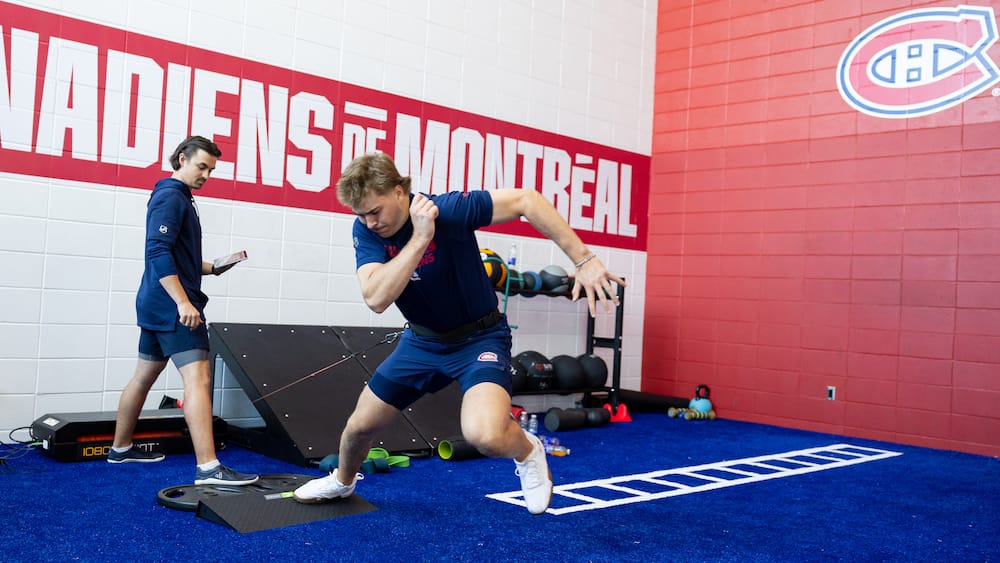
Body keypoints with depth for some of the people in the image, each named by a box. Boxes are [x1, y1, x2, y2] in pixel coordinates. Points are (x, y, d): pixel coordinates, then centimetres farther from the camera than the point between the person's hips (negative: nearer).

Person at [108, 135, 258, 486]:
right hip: (172, 305, -11)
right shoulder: (170, 197, -11)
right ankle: (208, 468, -22)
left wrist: (212, 268, 11)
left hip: (157, 305, 11)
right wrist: (183, 302, -27)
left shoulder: (178, 198, 20)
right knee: (198, 379, -17)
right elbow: (158, 253, -22)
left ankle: (121, 448, 31)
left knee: (144, 376, 18)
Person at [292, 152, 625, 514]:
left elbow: (527, 200, -23)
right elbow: (376, 299, -29)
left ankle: (526, 450, 5)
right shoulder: (366, 230, -15)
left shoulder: (450, 209, -26)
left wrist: (584, 261, -26)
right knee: (360, 426, 13)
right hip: (422, 341, 5)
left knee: (484, 435, -32)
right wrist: (419, 238, -37)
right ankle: (342, 481, 49)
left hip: (480, 337, -5)